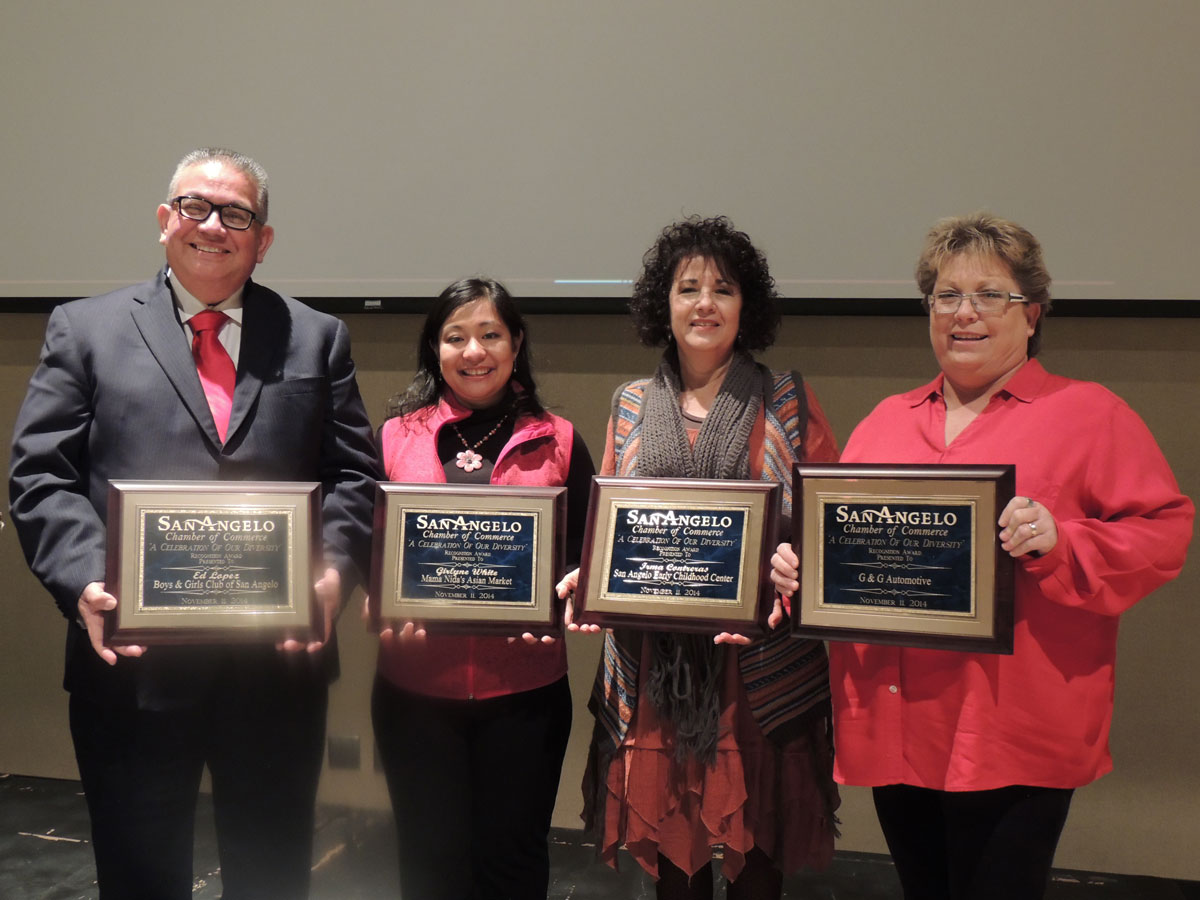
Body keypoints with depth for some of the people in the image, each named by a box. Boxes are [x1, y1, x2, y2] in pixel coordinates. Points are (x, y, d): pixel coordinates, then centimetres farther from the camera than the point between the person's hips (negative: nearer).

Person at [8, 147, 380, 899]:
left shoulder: (317, 338, 10)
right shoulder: (85, 329, 6)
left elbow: (354, 475, 5)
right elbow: (41, 476, -1)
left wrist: (336, 568, -13)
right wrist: (84, 581, -17)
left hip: (279, 662, 2)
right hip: (133, 663, -1)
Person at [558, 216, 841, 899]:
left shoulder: (788, 402, 2)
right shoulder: (632, 405, 10)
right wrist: (588, 577, -6)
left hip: (760, 659, -2)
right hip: (655, 666, 2)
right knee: (672, 844, 10)